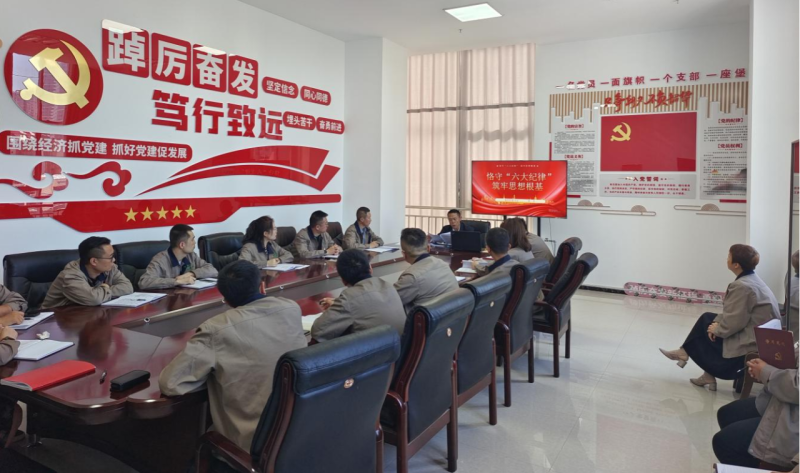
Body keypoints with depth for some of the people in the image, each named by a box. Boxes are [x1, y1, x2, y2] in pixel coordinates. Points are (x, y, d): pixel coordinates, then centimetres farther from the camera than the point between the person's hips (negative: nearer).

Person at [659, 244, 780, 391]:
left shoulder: (742, 286, -25)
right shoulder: (752, 279, 7)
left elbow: (734, 322, -26)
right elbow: (733, 312, 10)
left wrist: (717, 329, -8)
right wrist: (718, 322, -2)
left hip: (752, 342, -9)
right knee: (707, 319, 15)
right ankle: (686, 352, 20)